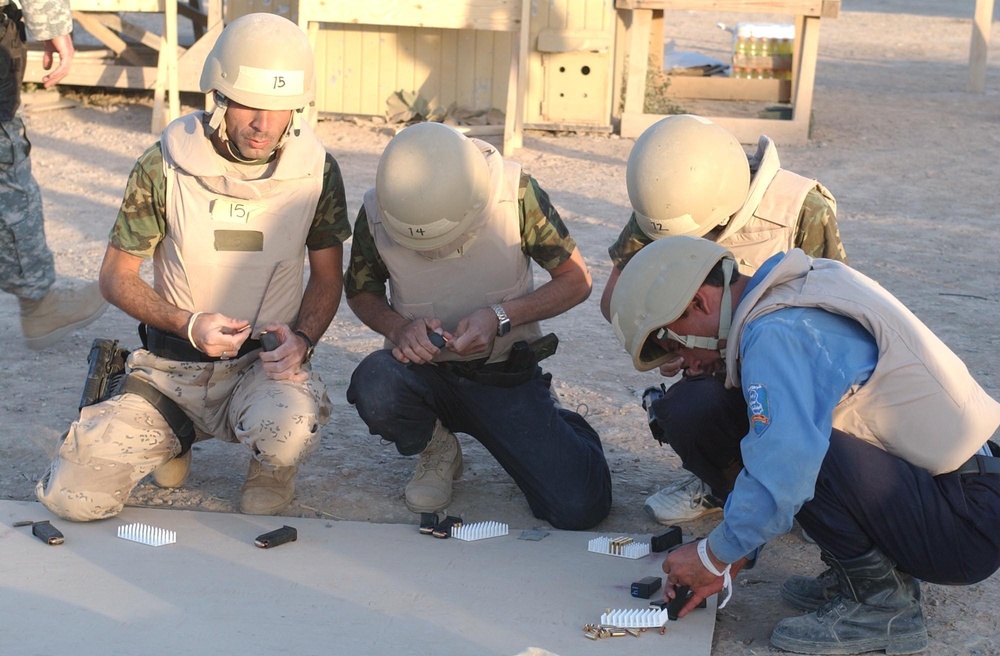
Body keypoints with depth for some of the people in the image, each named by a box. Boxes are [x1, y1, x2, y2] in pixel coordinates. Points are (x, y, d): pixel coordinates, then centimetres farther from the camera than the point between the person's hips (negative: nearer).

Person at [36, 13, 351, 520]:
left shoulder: (315, 170, -7)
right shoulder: (165, 165, -10)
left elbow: (327, 276, 6)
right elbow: (116, 277, -2)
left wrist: (302, 338, -14)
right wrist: (188, 324, -19)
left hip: (266, 363, -1)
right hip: (171, 366, 1)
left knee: (288, 432, -37)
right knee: (73, 499, -12)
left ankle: (270, 466, 4)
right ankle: (174, 437, 20)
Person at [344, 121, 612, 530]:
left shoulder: (515, 194, -19)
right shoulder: (377, 214, -15)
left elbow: (576, 280, -8)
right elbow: (360, 292, 4)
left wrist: (501, 316, -23)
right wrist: (397, 327, -18)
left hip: (506, 375, -1)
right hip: (426, 370, 1)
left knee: (580, 508, -14)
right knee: (374, 385, -36)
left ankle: (556, 426, 23)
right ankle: (437, 448, 1)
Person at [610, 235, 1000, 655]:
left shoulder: (775, 336, -19)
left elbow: (782, 476, -27)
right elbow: (773, 458, 17)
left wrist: (714, 556, -10)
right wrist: (733, 560, 14)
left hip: (965, 522, -10)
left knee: (791, 443, -24)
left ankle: (880, 601, -8)